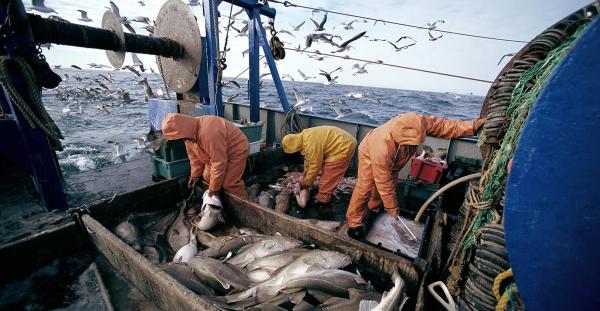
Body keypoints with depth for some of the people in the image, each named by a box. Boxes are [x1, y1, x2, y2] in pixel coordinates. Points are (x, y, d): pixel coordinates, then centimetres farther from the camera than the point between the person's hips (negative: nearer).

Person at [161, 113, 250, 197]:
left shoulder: (208, 133, -38)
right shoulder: (190, 131, -9)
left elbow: (219, 162, -32)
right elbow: (194, 156, 6)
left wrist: (214, 188, -22)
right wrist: (195, 175, 9)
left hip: (236, 150, -9)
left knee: (229, 183, -16)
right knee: (207, 176, 3)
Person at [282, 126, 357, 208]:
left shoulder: (311, 143, -26)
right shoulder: (304, 137, 5)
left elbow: (315, 165, -19)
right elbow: (308, 159, 15)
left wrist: (307, 182, -5)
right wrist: (305, 176, 20)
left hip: (344, 147, -10)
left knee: (328, 174, -4)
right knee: (327, 170, 19)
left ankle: (322, 198, 8)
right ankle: (327, 192, 32)